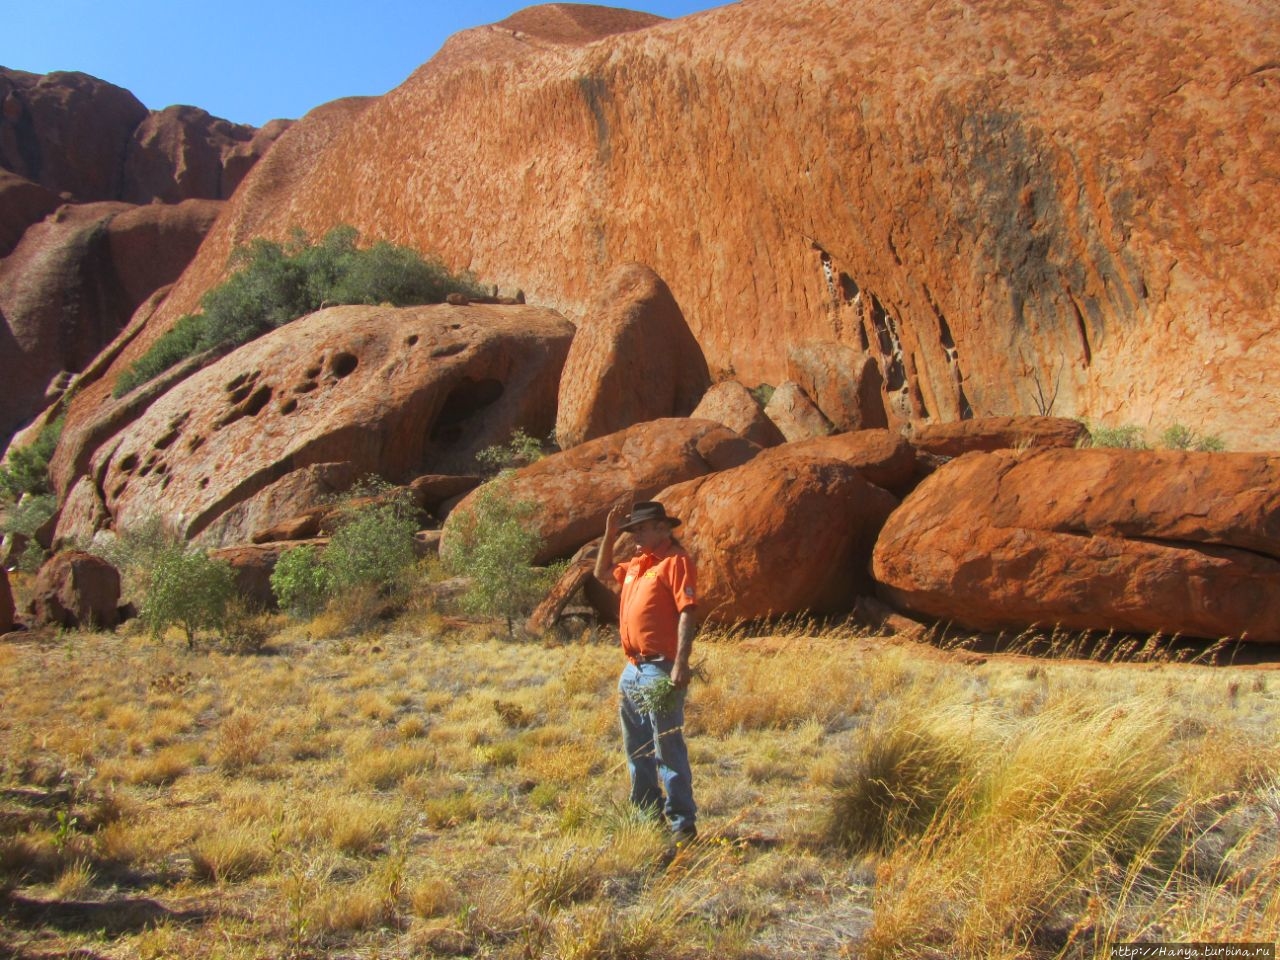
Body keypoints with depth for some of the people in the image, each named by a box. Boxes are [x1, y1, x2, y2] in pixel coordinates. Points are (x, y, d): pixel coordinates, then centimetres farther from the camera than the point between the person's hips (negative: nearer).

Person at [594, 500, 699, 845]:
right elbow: (602, 573, 33)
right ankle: (645, 812, 28)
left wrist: (681, 663, -26)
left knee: (668, 748, -7)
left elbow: (687, 612, -18)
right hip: (633, 668, 9)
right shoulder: (638, 563, 17)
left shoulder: (675, 561, -9)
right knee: (636, 748, 17)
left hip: (661, 670, -9)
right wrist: (609, 535, 20)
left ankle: (682, 823, -1)